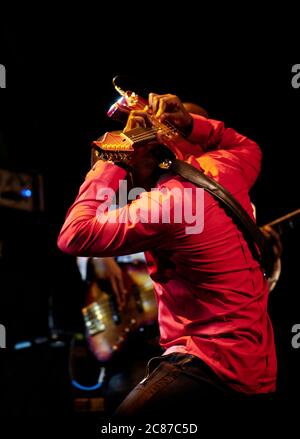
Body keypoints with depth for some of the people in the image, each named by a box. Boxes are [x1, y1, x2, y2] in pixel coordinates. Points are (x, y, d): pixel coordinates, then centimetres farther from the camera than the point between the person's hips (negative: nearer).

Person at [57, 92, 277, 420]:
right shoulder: (224, 169, 5)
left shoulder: (166, 202, -19)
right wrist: (193, 125, 14)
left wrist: (110, 162, -9)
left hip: (217, 366, -10)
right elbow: (249, 148, 31)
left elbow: (73, 237, -19)